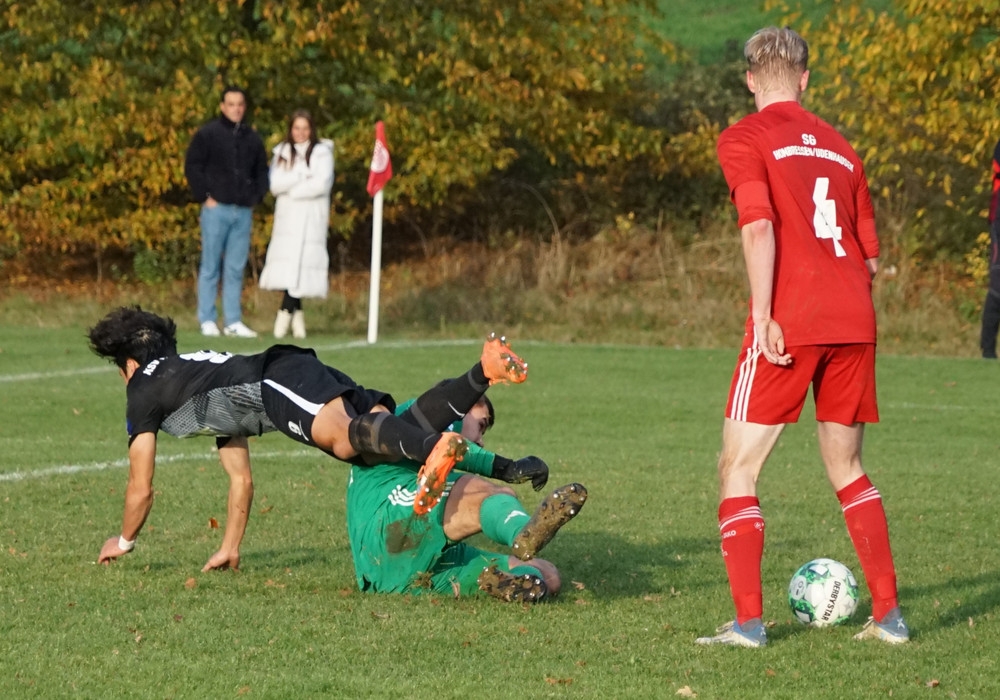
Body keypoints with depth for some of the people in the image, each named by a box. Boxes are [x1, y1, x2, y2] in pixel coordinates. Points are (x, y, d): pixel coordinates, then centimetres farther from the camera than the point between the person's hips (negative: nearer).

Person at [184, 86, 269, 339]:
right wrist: (204, 197, -7)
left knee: (236, 269, 4)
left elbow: (261, 172, 23)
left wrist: (255, 197, 10)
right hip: (216, 209, -4)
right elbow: (192, 166, -1)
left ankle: (233, 321, 7)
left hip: (244, 211, 4)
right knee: (210, 266, -1)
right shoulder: (207, 134, 0)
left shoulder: (252, 139, 14)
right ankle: (207, 321, 1)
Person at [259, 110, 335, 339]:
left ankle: (285, 311, -12)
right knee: (286, 261, -6)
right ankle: (296, 313, 3)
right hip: (287, 217, 3)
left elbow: (321, 184, -10)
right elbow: (275, 185, 1)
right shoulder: (282, 153, 14)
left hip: (311, 219, -3)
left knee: (301, 262, -14)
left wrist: (291, 189, -4)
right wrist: (303, 175, -8)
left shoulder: (321, 152, 3)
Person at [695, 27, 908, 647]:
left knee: (738, 469, 2)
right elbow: (871, 257, 17)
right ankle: (888, 614, 14)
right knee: (847, 469, 19)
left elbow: (759, 224, -13)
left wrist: (764, 316, -16)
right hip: (854, 323, 5)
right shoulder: (840, 148, 18)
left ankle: (748, 621, -6)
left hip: (790, 323, -5)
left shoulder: (744, 139, 2)